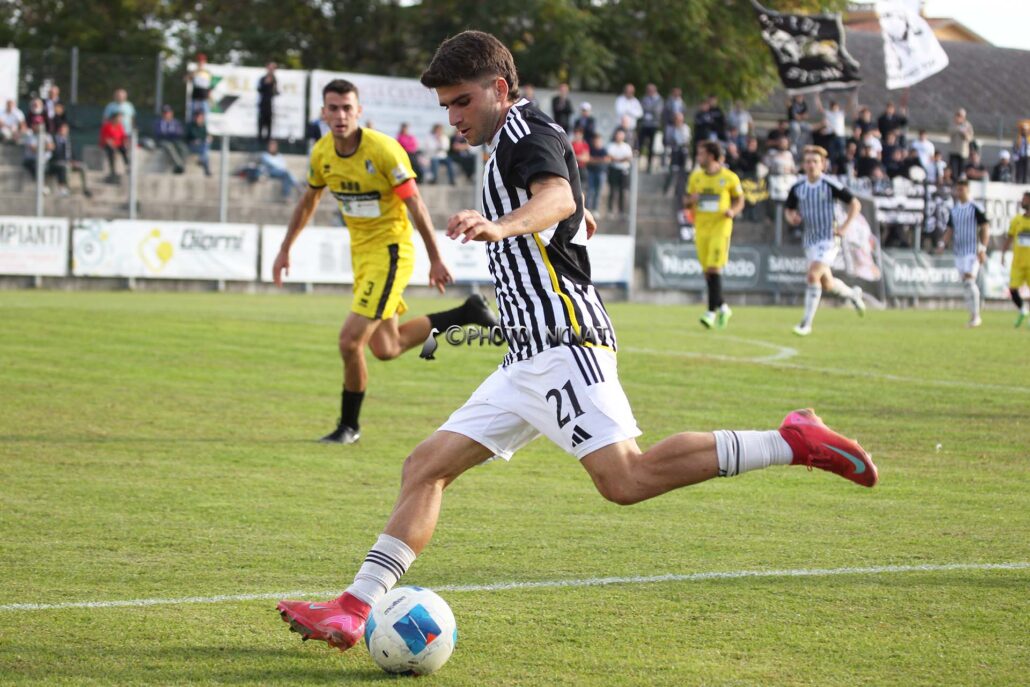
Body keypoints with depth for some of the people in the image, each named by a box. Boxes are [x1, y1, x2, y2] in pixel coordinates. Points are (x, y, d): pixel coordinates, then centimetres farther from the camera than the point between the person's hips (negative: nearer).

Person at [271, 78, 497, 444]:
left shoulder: (383, 150, -20)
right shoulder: (322, 153, -1)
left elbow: (415, 204, -14)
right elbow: (308, 201, 17)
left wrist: (435, 260, -13)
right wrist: (285, 249, 20)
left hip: (389, 251, -8)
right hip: (361, 250, 8)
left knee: (351, 339, -14)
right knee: (386, 348, 13)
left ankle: (349, 425, 7)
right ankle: (467, 314, 32)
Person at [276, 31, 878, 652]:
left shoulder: (527, 131, -5)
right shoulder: (510, 145, 25)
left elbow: (558, 198, -29)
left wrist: (500, 227, -47)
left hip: (563, 340, -10)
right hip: (528, 361, 10)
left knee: (625, 477, -24)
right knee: (426, 468, 5)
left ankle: (793, 442, -17)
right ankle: (353, 612, 3)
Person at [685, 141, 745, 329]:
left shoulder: (729, 178, -3)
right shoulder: (695, 177, 10)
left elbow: (739, 200, 6)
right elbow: (687, 202, 16)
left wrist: (732, 211, -14)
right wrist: (690, 200, -7)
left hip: (720, 227, -5)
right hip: (701, 228, 5)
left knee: (714, 269, -15)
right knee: (707, 271, 5)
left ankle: (712, 312, -14)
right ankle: (722, 307, 23)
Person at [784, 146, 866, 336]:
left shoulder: (830, 185, -12)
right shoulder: (797, 188, 1)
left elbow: (855, 204, -6)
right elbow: (788, 209, 14)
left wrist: (844, 227, -12)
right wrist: (791, 217, -10)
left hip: (828, 239, -6)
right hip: (810, 240, 6)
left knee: (813, 275, -21)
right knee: (827, 283, 15)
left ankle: (806, 323, -14)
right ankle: (852, 293, 48)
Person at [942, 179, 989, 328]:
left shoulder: (975, 208, -8)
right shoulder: (954, 210, 12)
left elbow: (986, 228, -9)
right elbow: (950, 230, 18)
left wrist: (983, 249, -16)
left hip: (972, 251, -7)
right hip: (959, 251, 7)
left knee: (969, 280, -17)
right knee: (965, 283, 7)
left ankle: (975, 315, -12)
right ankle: (974, 316, 15)